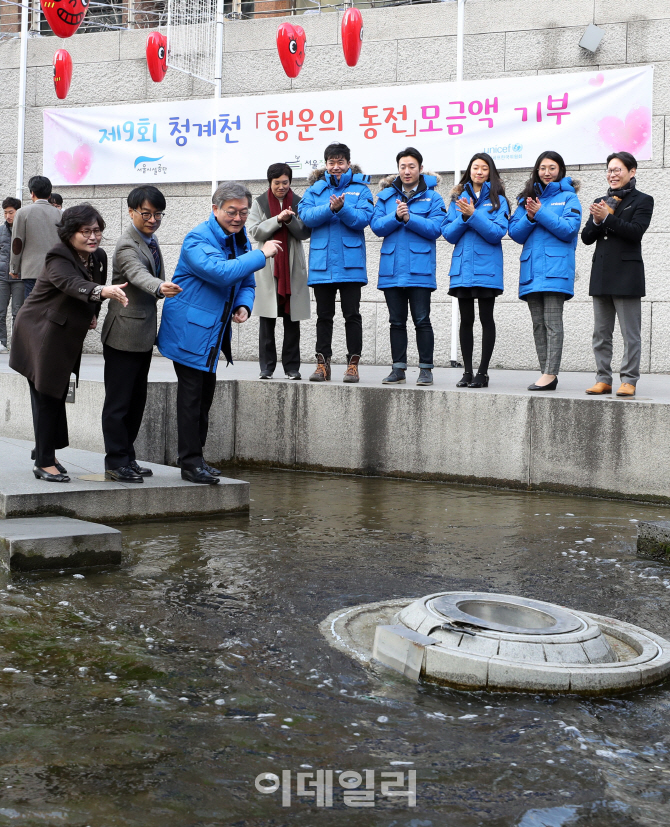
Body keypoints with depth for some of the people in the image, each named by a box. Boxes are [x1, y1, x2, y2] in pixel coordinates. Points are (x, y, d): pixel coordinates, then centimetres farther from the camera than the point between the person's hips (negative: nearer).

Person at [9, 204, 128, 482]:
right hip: (41, 335, -8)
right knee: (46, 397, -5)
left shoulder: (99, 257, 2)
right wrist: (104, 291, -59)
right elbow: (73, 284, -41)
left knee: (57, 396, 14)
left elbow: (96, 292, 18)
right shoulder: (58, 259, -21)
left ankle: (45, 454, 27)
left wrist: (93, 313, -1)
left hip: (67, 338, 8)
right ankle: (44, 462, 1)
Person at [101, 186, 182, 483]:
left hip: (144, 333, 9)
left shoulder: (150, 239, 11)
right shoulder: (127, 245, -18)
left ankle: (127, 458, 22)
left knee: (136, 401, 14)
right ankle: (116, 463, 2)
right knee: (118, 402, -3)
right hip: (124, 333, -9)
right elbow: (138, 275, -39)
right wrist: (159, 288, -57)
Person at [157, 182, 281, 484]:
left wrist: (243, 306, -5)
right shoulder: (198, 240, -18)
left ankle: (195, 458, 22)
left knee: (205, 395, 13)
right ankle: (191, 463, -2)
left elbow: (246, 283, 18)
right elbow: (220, 272, -34)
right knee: (192, 397, -7)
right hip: (189, 331, -8)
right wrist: (262, 254, -27)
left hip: (213, 333, 9)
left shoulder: (240, 240, 10)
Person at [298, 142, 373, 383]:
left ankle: (353, 363, 4)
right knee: (324, 315, 8)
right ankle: (323, 363, 12)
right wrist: (330, 208, -21)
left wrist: (342, 209, -25)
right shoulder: (315, 188, 11)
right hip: (322, 262, 2)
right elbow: (305, 215, -5)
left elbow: (364, 218, -9)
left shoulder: (360, 188, 5)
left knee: (352, 315, -1)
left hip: (350, 262, -2)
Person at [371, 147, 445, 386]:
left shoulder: (432, 197, 5)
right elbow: (376, 226, 2)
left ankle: (426, 368, 2)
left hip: (420, 269, -3)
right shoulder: (386, 195, 13)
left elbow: (435, 228, -8)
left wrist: (409, 218, -17)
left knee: (421, 320, -3)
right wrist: (396, 216, -15)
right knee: (397, 321, 8)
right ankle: (398, 368, 13)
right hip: (392, 269, 3)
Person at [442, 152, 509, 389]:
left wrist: (473, 215, -17)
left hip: (486, 267, -3)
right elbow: (448, 233, 6)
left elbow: (497, 232, -9)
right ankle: (467, 371, 10)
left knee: (486, 318, -2)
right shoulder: (459, 197, 13)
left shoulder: (497, 199, 3)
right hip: (463, 267, 3)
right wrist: (464, 217, -11)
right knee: (466, 320, 5)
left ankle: (483, 372, 2)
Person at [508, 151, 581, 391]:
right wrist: (529, 217, -8)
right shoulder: (527, 198, 18)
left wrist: (541, 213, -13)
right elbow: (515, 233, 11)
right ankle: (547, 374, 9)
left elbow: (570, 229, -9)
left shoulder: (568, 197, 5)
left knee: (552, 322, -12)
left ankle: (550, 373, -16)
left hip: (555, 267, -6)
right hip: (532, 268, 6)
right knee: (538, 324, 5)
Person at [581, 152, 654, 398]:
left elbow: (636, 231, -15)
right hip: (601, 275, 6)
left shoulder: (642, 201, 0)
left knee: (630, 333, -3)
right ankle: (603, 379, 13)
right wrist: (596, 221, -11)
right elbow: (586, 237, 9)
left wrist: (608, 218, -19)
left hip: (627, 274, -6)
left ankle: (629, 380, -1)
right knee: (601, 333, 8)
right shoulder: (600, 202, 17)